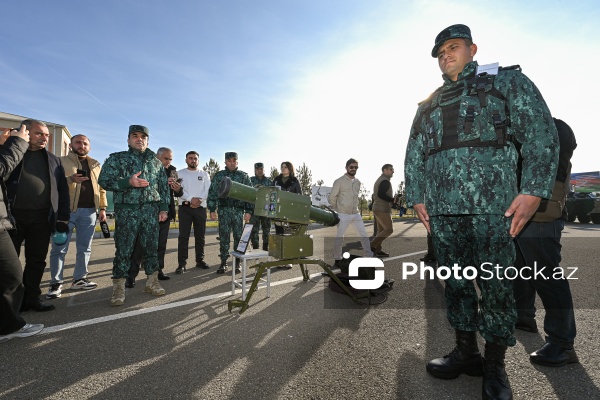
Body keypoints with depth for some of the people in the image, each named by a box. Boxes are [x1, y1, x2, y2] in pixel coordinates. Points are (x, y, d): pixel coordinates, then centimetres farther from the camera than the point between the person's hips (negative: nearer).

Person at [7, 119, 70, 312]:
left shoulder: (53, 160, 12)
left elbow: (62, 190, 9)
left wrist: (63, 218, 3)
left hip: (42, 218, 2)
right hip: (12, 215, -2)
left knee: (37, 261, 8)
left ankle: (31, 297, 20)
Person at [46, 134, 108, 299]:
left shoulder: (96, 165, 17)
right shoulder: (61, 161, 5)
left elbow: (101, 187, 16)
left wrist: (102, 207, 10)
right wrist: (69, 179, -22)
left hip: (89, 211, 3)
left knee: (84, 248, 8)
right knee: (59, 248, 1)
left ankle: (79, 279, 18)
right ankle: (56, 283, 11)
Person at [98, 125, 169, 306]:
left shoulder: (156, 162, 15)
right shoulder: (116, 159, 7)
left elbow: (164, 186, 14)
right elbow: (104, 180, -3)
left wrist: (164, 208, 6)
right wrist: (128, 182, -18)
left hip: (151, 210, 3)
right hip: (127, 211, -2)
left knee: (152, 247, 6)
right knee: (124, 249, 0)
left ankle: (152, 281, 18)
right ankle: (119, 288, 11)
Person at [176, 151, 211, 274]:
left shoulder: (204, 174, 12)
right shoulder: (180, 173, 7)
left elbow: (208, 190, 0)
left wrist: (199, 200, -16)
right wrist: (191, 199, -18)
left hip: (201, 207, 2)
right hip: (185, 207, -2)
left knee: (200, 235, 7)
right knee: (183, 236, -4)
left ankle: (200, 260, 17)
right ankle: (182, 263, -1)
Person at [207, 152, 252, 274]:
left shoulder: (244, 176, 7)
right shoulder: (219, 176, 9)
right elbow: (212, 193, 7)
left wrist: (248, 211, -3)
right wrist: (212, 210, -1)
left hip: (239, 210, 0)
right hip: (224, 210, 0)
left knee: (239, 236, 3)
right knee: (224, 237, 2)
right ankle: (223, 262, 12)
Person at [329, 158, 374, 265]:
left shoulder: (358, 182, 9)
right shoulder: (339, 181, -9)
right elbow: (332, 197, -6)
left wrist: (355, 208, 16)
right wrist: (335, 212, 0)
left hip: (356, 214, 6)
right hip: (343, 215, -5)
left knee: (364, 235, 7)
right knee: (339, 238, 4)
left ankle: (370, 256, 18)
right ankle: (337, 259, 19)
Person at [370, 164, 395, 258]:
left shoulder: (379, 180, 19)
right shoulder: (385, 181, -13)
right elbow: (381, 194, -26)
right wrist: (392, 200, -16)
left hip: (378, 209, 10)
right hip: (382, 210, -10)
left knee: (381, 230, 10)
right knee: (389, 230, -6)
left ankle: (377, 250, 10)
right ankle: (372, 245, -7)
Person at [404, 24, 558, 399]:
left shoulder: (505, 80, 12)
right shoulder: (428, 104, 23)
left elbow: (541, 132, 2)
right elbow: (414, 154, 19)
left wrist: (534, 190, -10)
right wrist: (417, 197, 8)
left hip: (490, 202, -4)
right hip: (441, 207, 4)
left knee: (495, 283, 1)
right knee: (455, 281, 8)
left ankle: (495, 364, 18)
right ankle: (466, 351, 22)